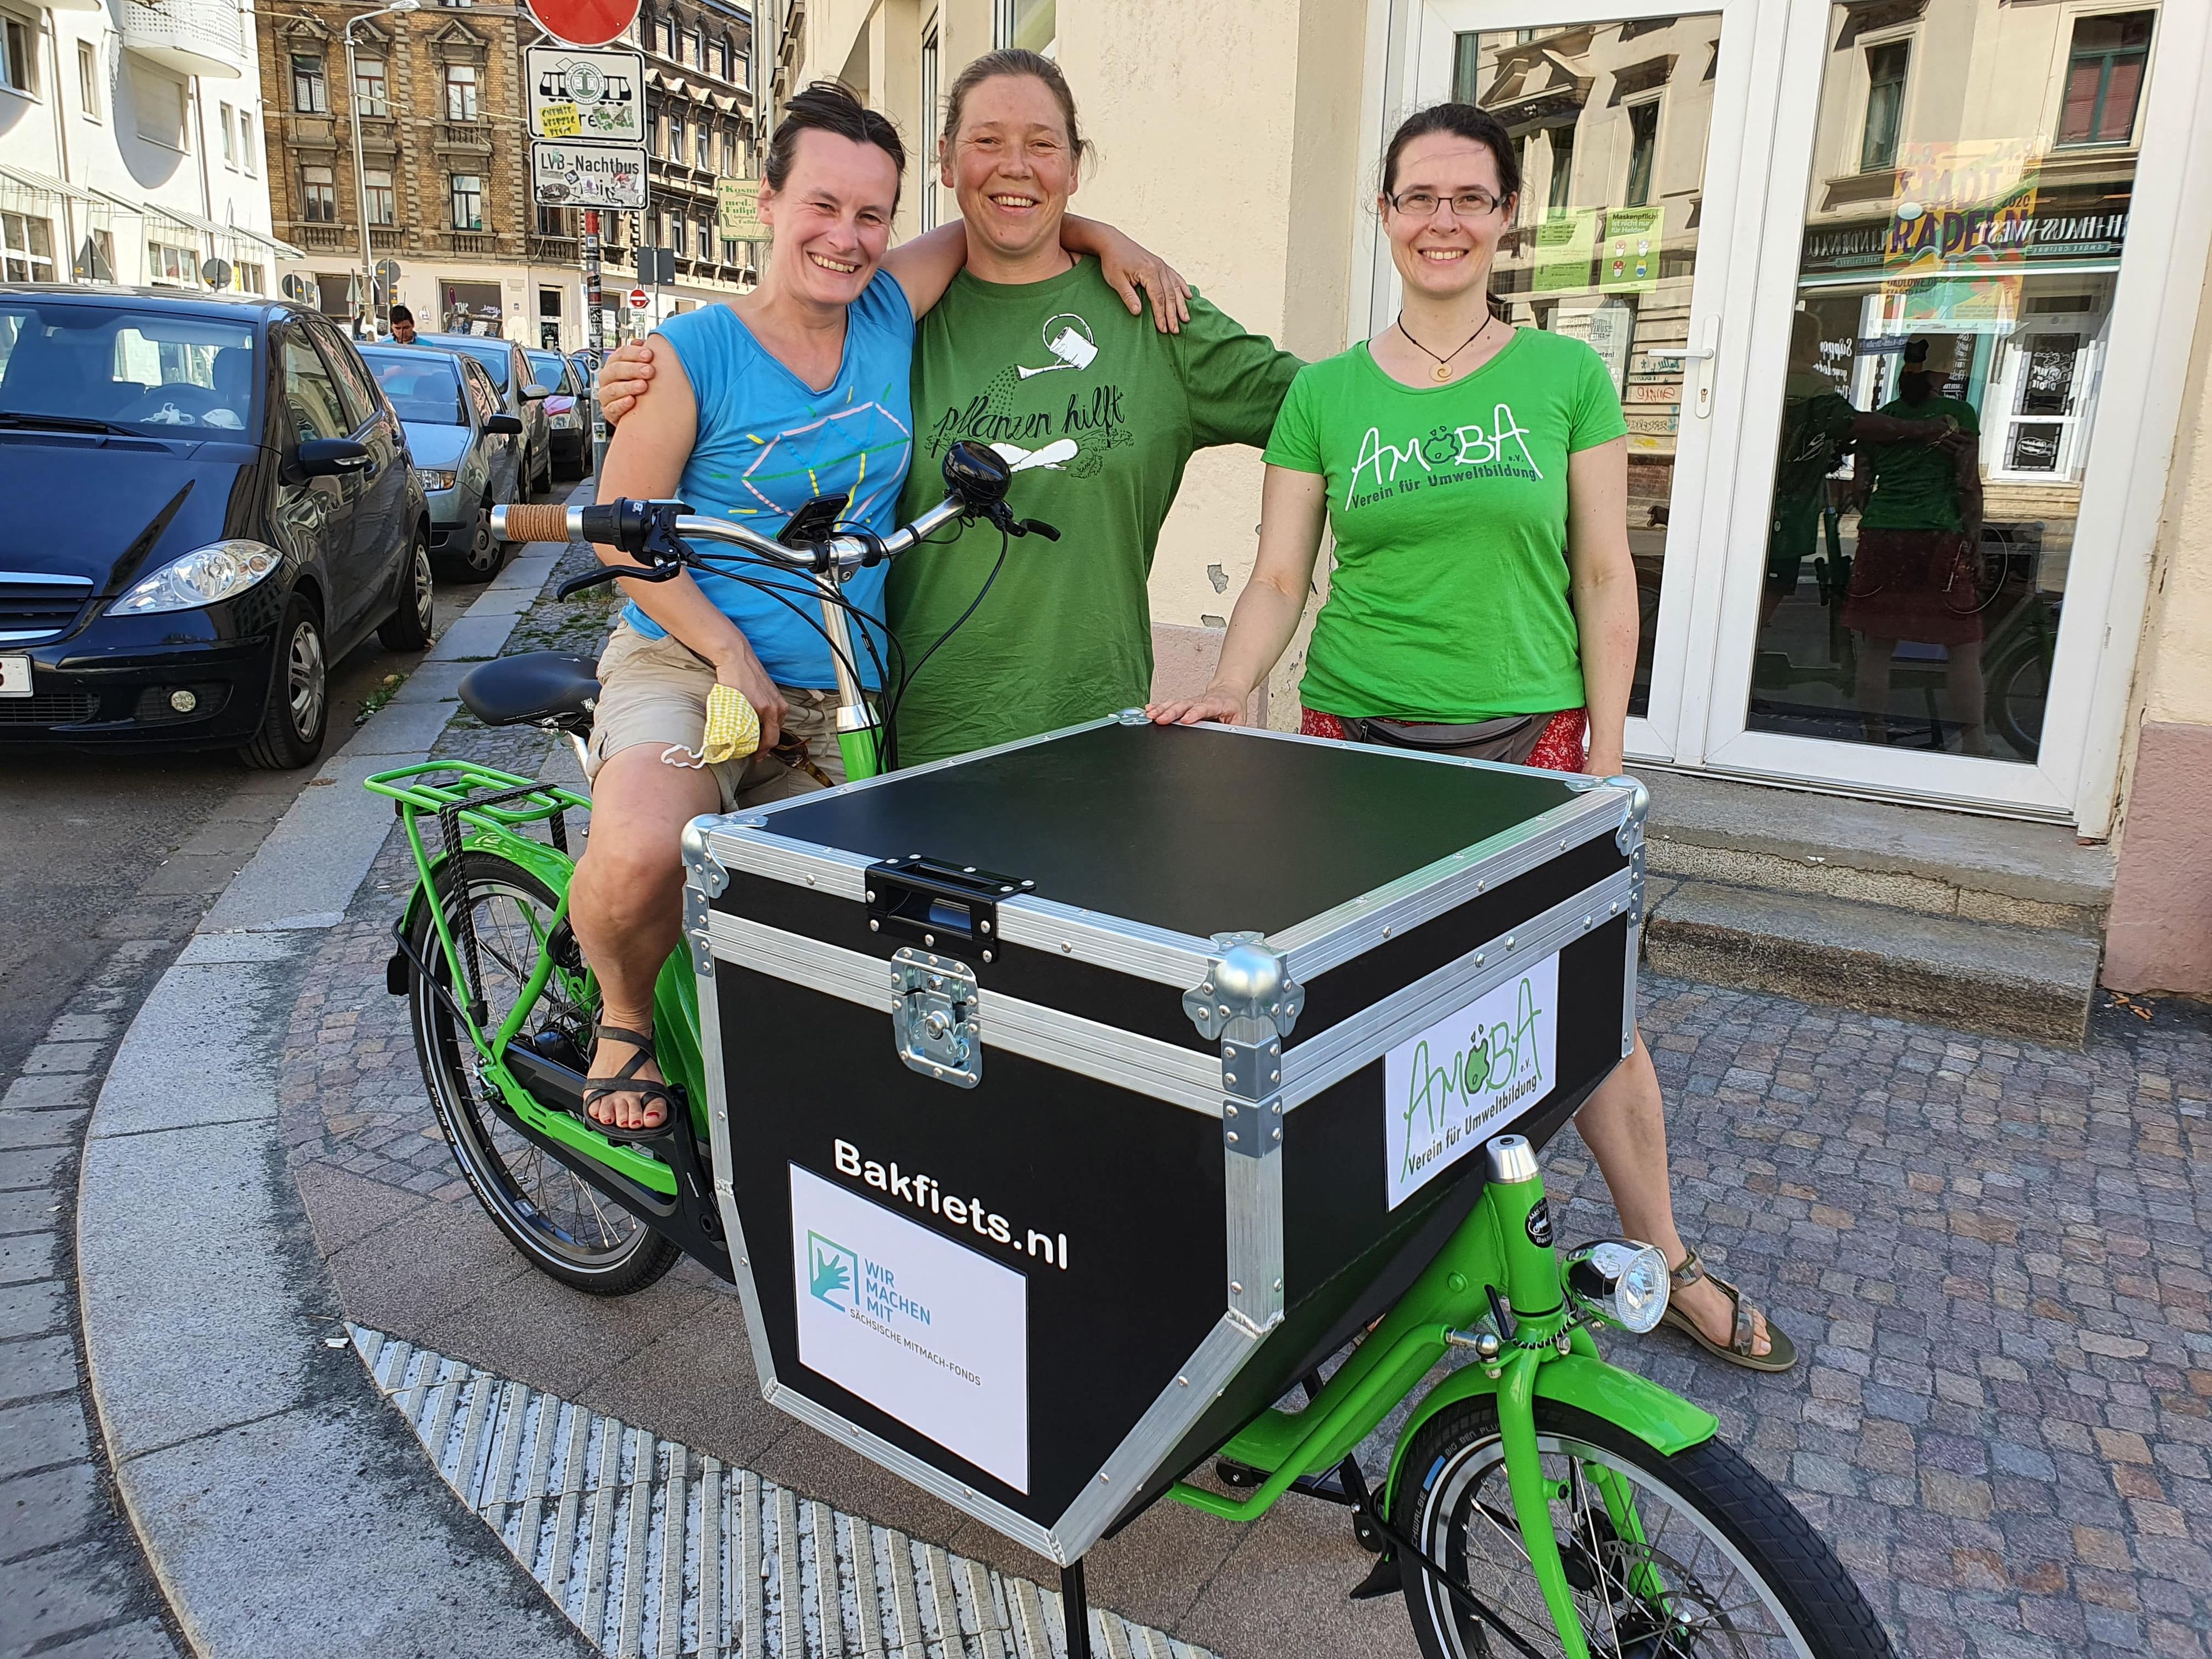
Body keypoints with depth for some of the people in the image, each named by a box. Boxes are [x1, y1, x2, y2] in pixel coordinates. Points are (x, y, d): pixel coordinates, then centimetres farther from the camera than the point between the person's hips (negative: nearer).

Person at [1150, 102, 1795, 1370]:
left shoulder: (1566, 378, 3)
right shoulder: (1325, 394, 5)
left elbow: (1603, 578, 3)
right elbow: (1280, 577, 3)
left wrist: (1606, 754, -1)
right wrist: (1228, 691, -14)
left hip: (1529, 739, 0)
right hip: (1359, 737, 1)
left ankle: (1664, 1261, 24)